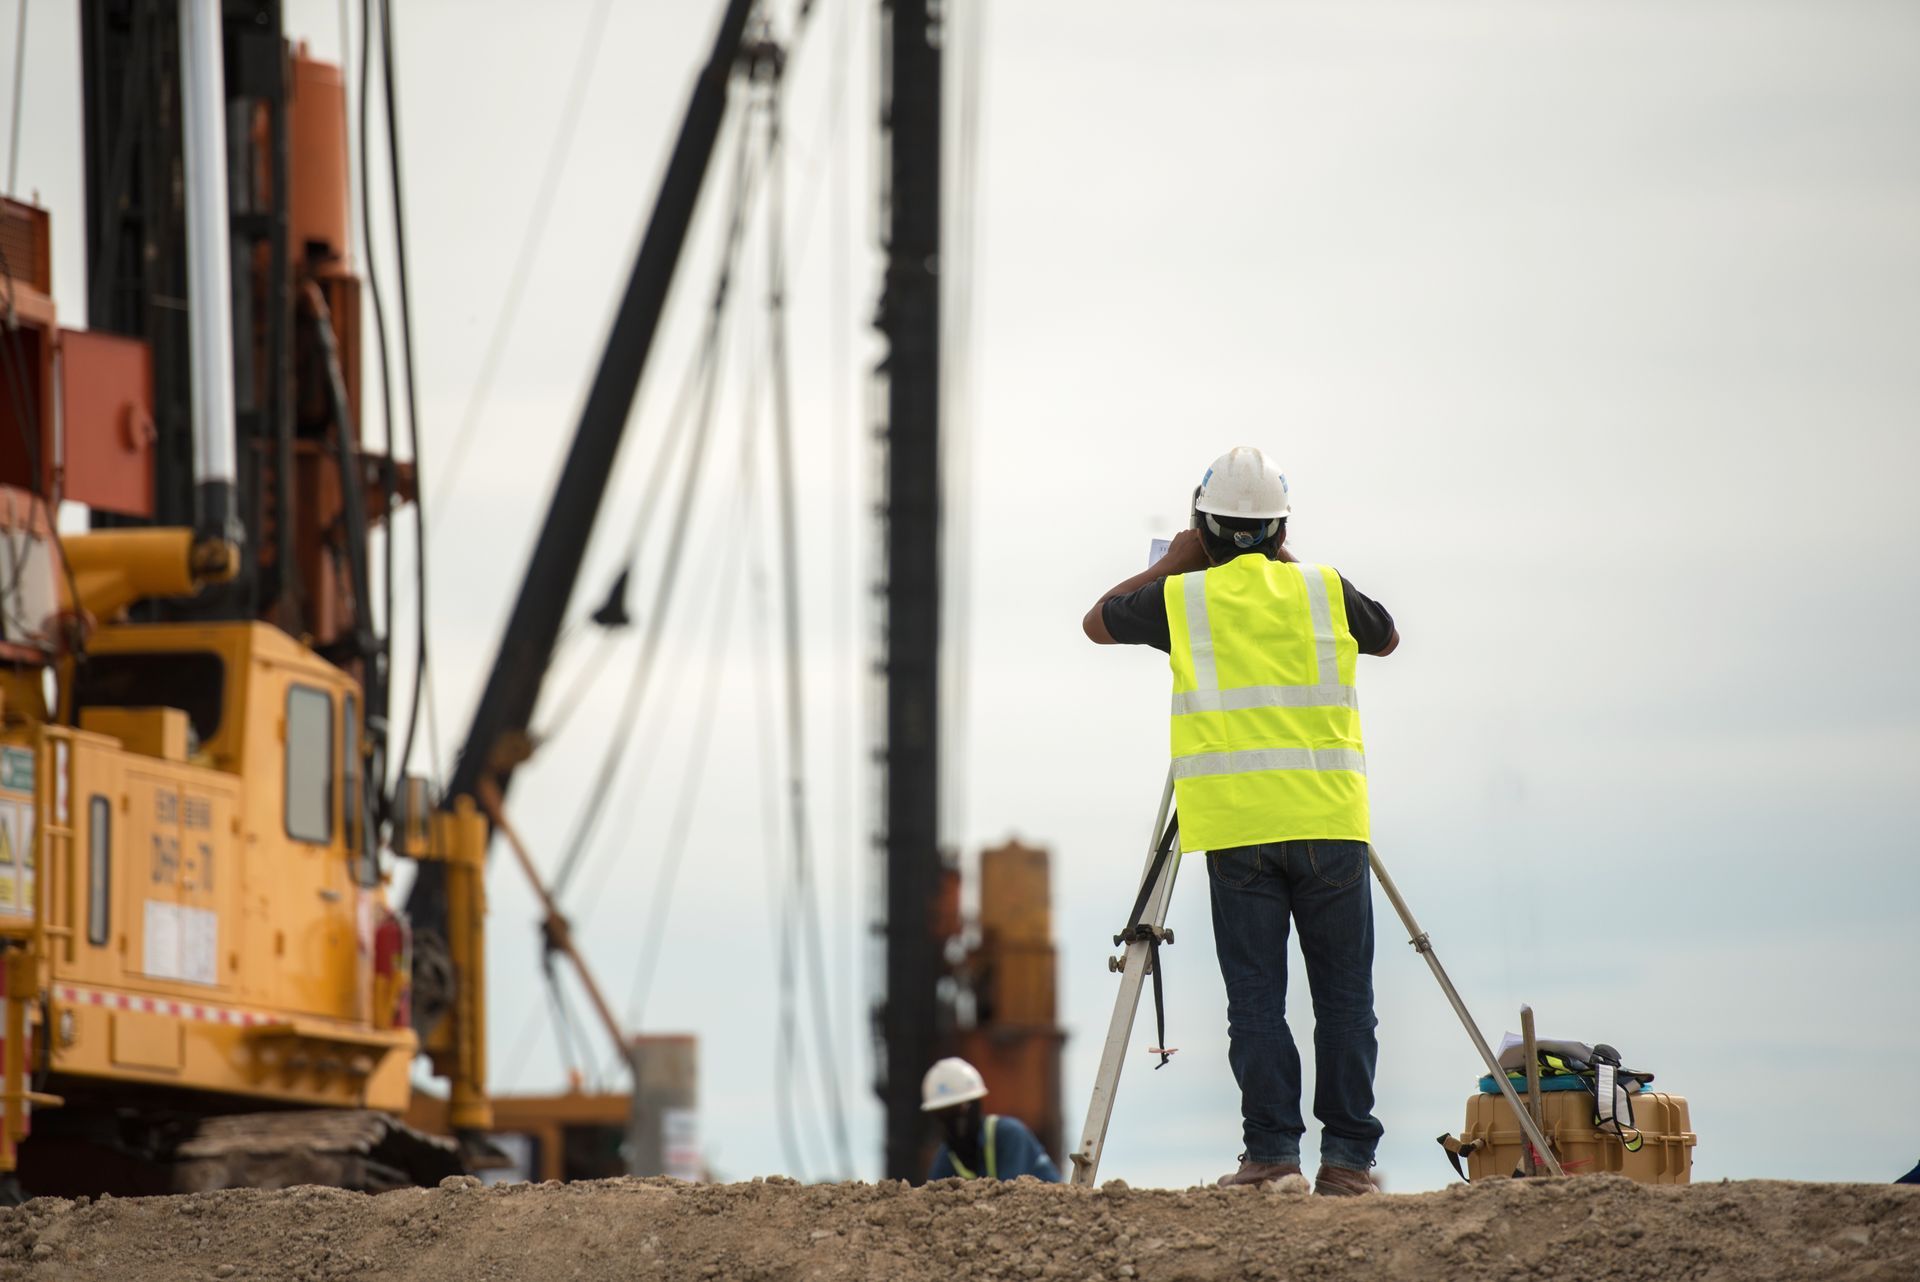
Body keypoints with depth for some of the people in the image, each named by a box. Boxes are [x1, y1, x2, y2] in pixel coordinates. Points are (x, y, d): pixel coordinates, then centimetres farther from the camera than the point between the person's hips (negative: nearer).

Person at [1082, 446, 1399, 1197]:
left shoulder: (1181, 598, 6)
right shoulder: (1323, 590, 9)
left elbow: (1097, 621, 24)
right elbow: (1387, 638, 30)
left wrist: (1173, 564, 31)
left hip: (1237, 830, -1)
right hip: (1329, 819, 1)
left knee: (1256, 996, 2)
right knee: (1343, 994, 3)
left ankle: (1272, 1149, -6)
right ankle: (1346, 1156, -1)